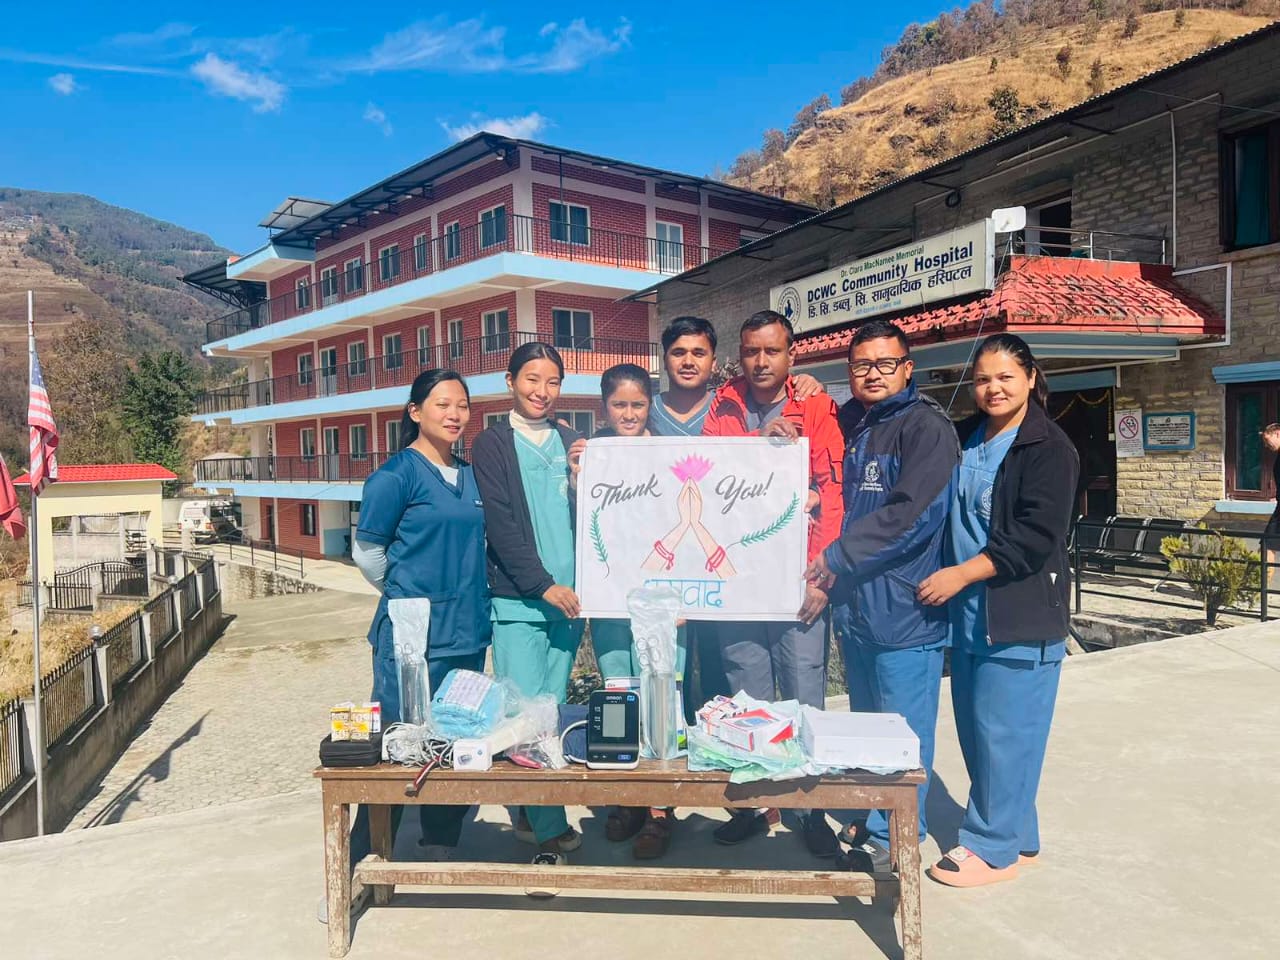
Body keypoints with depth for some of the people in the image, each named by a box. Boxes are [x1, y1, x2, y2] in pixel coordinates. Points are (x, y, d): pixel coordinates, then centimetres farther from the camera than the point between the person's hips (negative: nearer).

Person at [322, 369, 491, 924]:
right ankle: (361, 867, 17)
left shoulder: (470, 476, 10)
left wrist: (465, 597, 14)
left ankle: (442, 853, 29)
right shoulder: (397, 475, -9)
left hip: (469, 633, 6)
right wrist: (408, 596, 5)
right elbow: (367, 551, -4)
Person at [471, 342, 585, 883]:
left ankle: (531, 816, 23)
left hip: (568, 596, 4)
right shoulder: (491, 445, 2)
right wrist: (543, 585, -11)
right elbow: (499, 524, -6)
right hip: (517, 598, -4)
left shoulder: (574, 444, 14)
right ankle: (551, 831, 4)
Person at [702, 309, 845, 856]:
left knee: (804, 695, 3)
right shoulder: (723, 408, 10)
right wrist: (758, 441, -15)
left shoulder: (817, 410, 3)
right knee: (746, 698, 10)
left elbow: (831, 492, -3)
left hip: (796, 578, -2)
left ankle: (811, 806, 18)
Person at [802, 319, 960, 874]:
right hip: (854, 600, 8)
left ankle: (894, 838, 16)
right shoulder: (847, 423, 14)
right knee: (866, 720, 18)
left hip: (904, 604, -7)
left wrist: (836, 559, -18)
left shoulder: (926, 427, -10)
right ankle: (870, 819, 33)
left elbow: (910, 514, -20)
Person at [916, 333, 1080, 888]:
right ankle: (1017, 836, 28)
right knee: (975, 729, 13)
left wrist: (962, 573, -20)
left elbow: (1037, 538, -18)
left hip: (1021, 616, -7)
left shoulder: (1050, 448, -9)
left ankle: (993, 847, 13)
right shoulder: (965, 439, 13)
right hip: (968, 611, 8)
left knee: (1002, 731, -2)